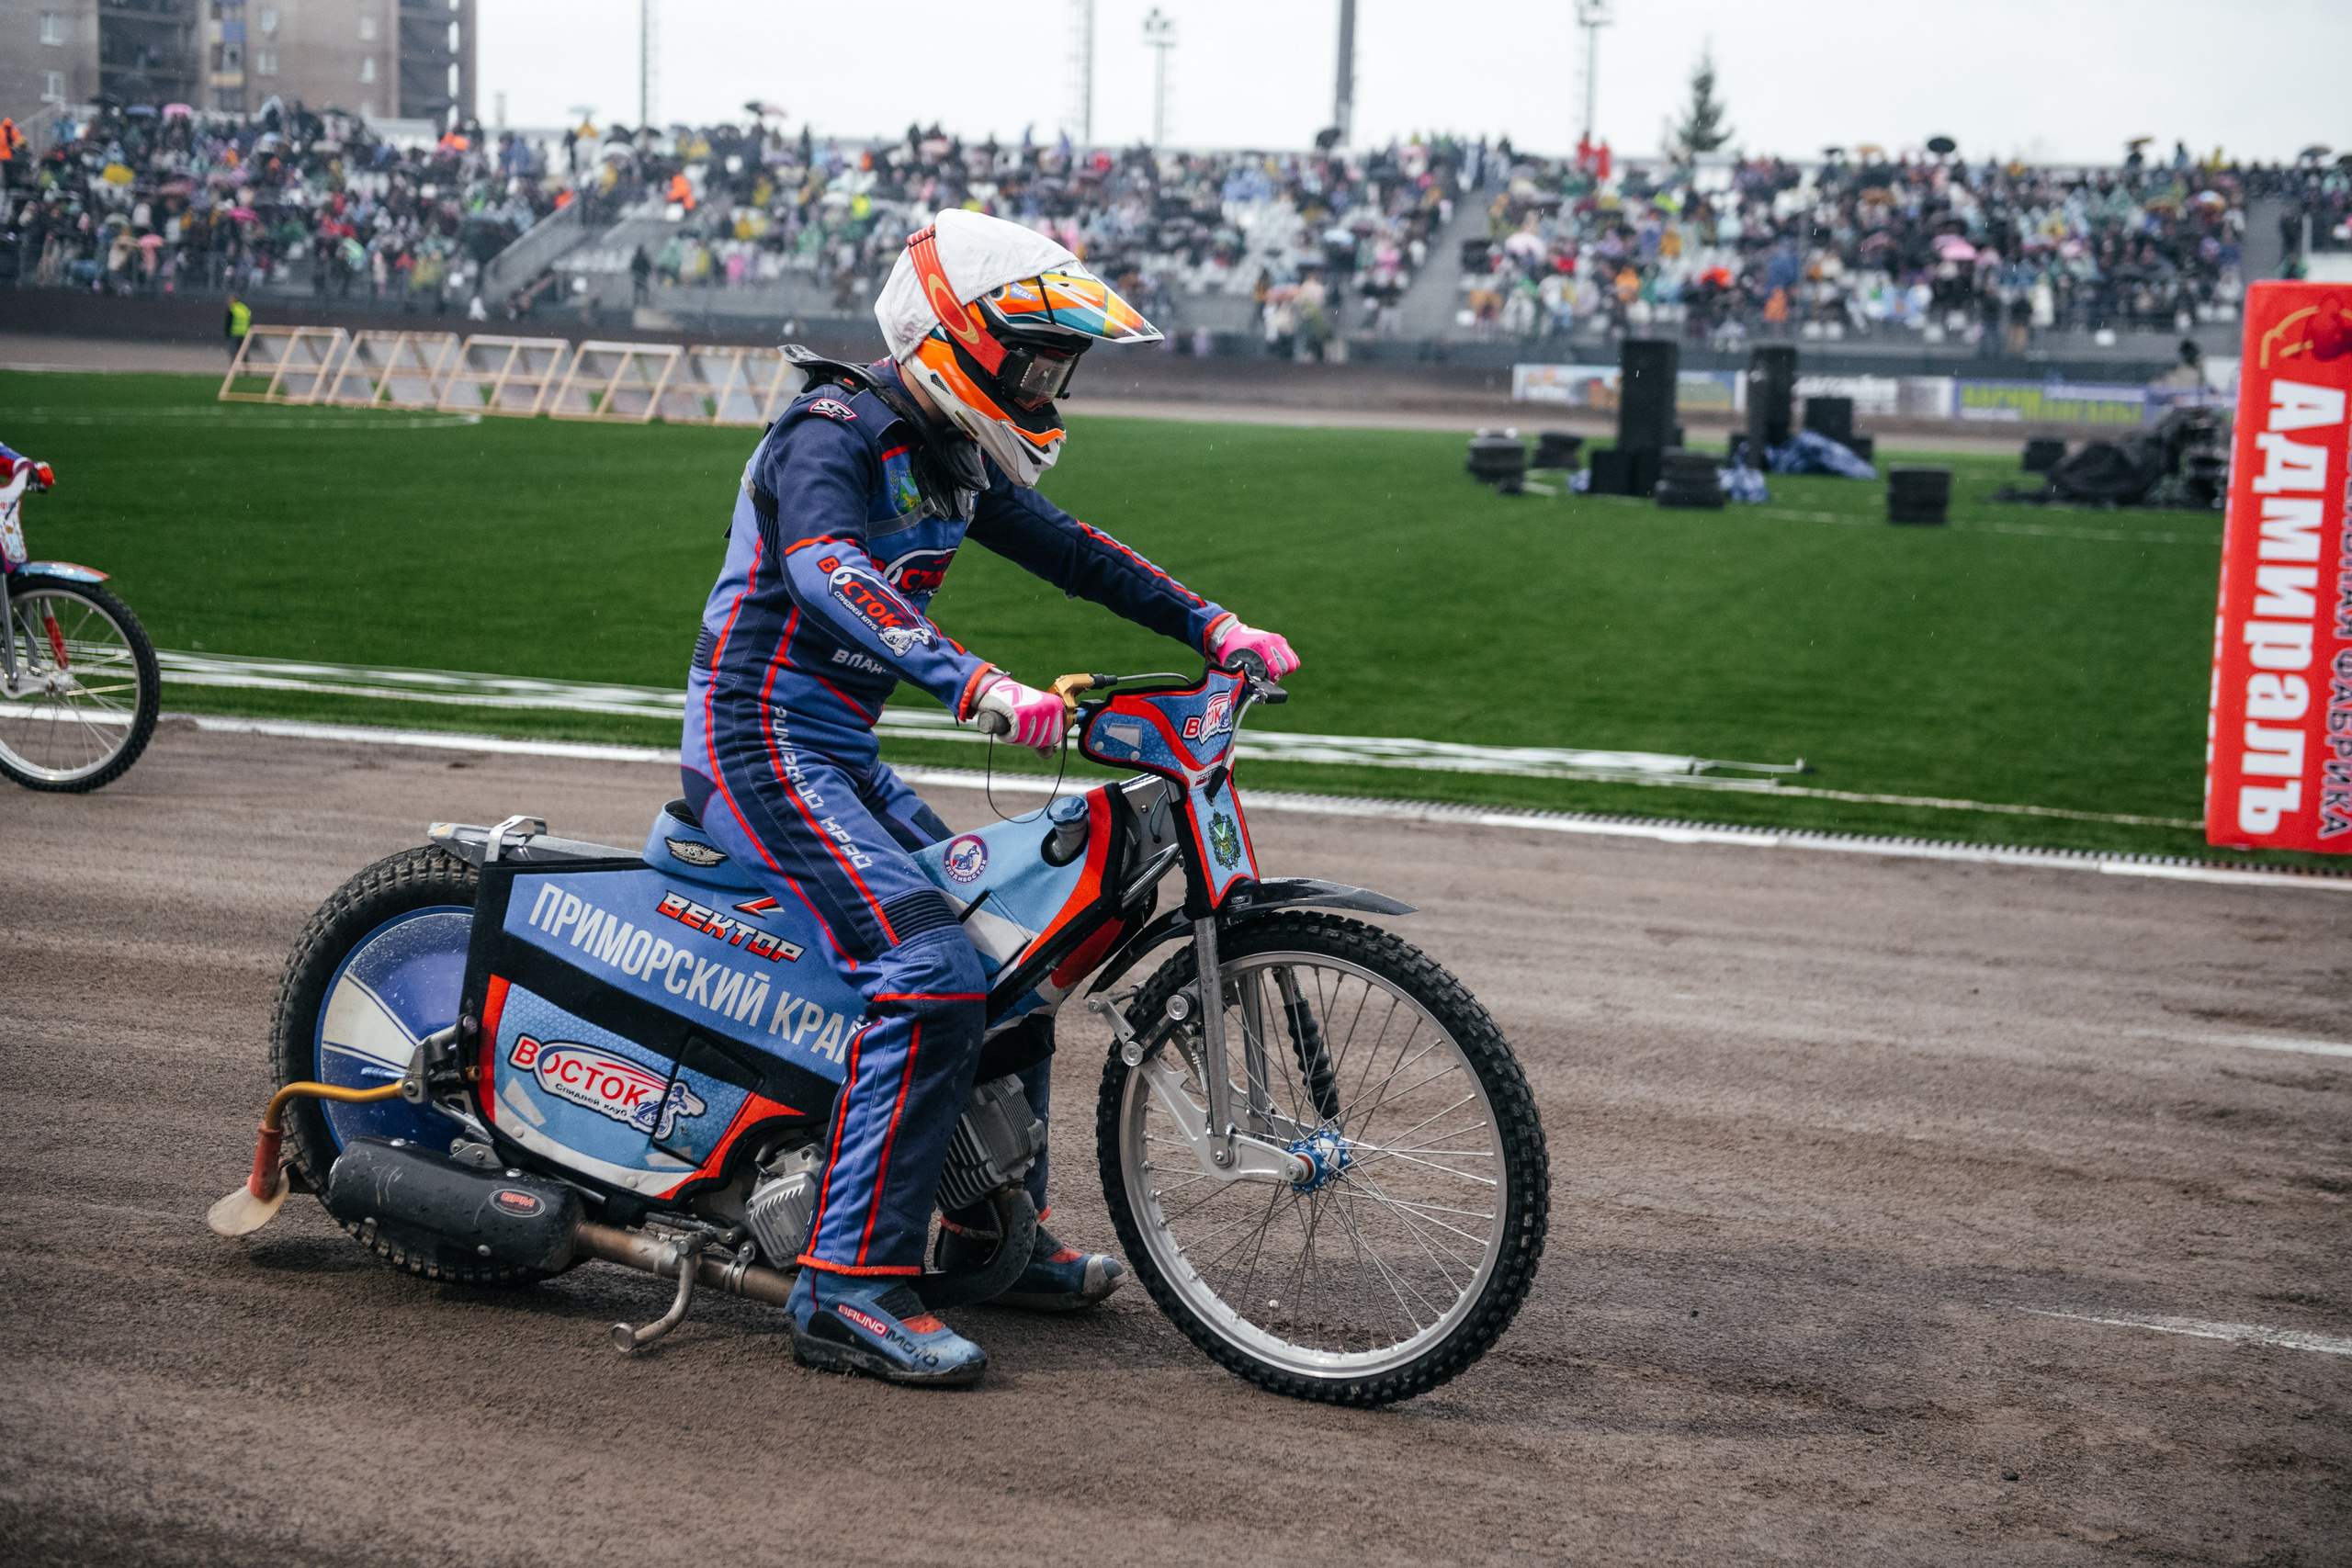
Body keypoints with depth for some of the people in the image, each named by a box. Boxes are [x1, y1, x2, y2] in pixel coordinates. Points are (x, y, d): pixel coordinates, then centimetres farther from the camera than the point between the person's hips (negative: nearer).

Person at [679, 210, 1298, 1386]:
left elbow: (1063, 548, 17)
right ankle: (848, 1287, -24)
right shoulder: (833, 433, -18)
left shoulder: (951, 458, 11)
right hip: (762, 745, -10)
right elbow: (827, 571, -36)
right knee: (930, 973, -24)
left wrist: (1214, 627, 6)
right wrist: (977, 684, -50)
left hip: (840, 753, 10)